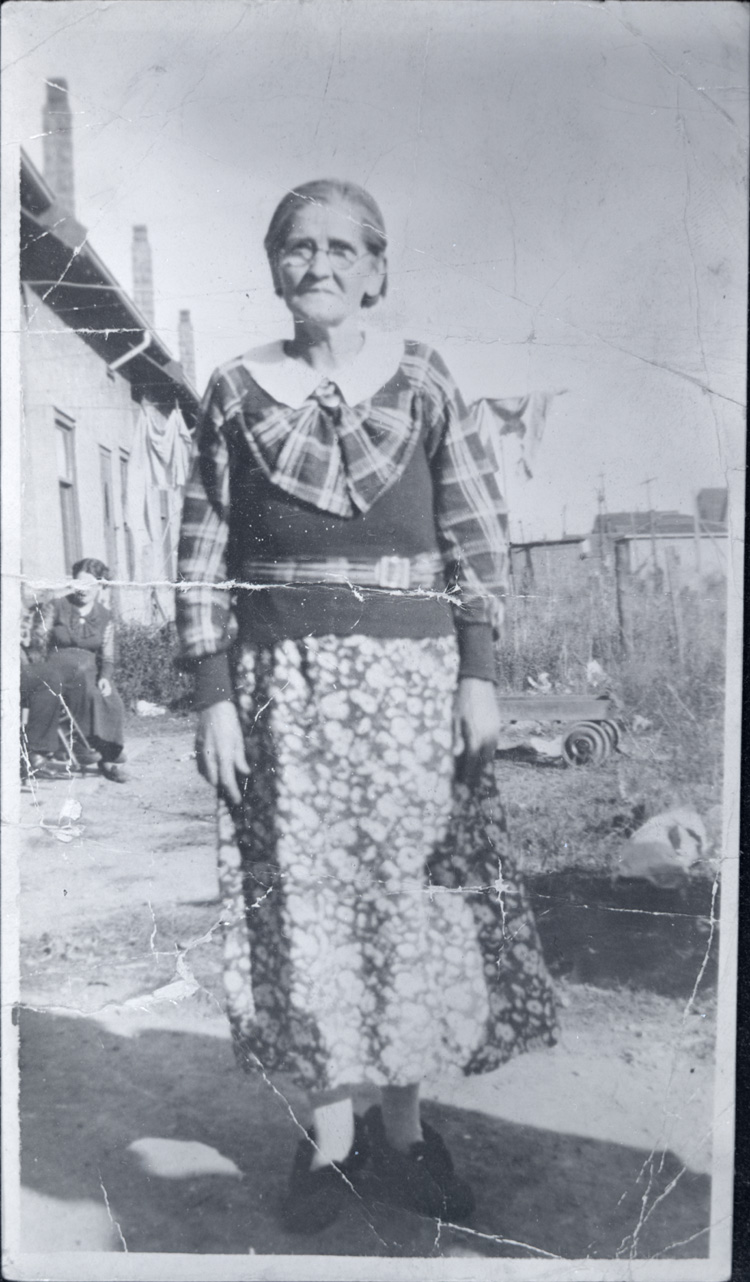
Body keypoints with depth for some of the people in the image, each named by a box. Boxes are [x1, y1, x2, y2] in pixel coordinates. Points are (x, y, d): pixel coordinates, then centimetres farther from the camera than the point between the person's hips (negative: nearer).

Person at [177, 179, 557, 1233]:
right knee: (302, 901, 5)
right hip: (283, 680, 0)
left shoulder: (422, 381, 4)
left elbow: (478, 541, 4)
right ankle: (329, 1131, 24)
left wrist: (480, 674, -3)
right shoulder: (235, 391, 5)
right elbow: (203, 559, 3)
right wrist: (214, 699, -3)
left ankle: (402, 1125, 26)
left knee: (416, 896, 6)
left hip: (412, 671, 0)